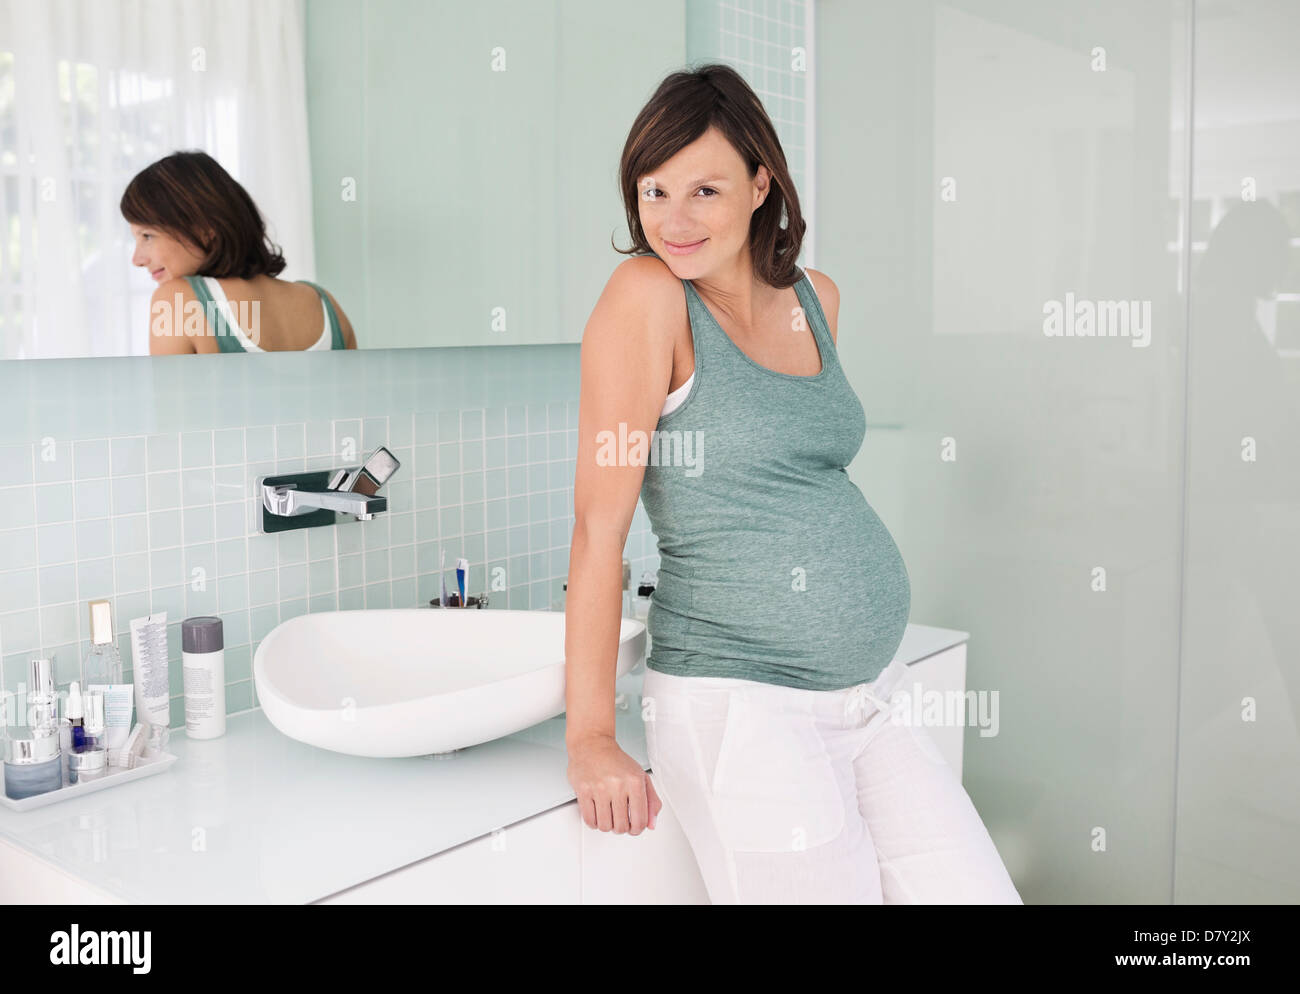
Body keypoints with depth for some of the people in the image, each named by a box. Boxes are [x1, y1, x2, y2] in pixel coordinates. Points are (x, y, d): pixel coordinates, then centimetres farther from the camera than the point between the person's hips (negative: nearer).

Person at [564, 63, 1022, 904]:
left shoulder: (817, 300, 9)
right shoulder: (647, 295, -10)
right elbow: (600, 522, -12)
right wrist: (591, 737, -13)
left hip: (874, 697, 7)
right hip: (741, 707, -6)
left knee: (980, 892, 6)